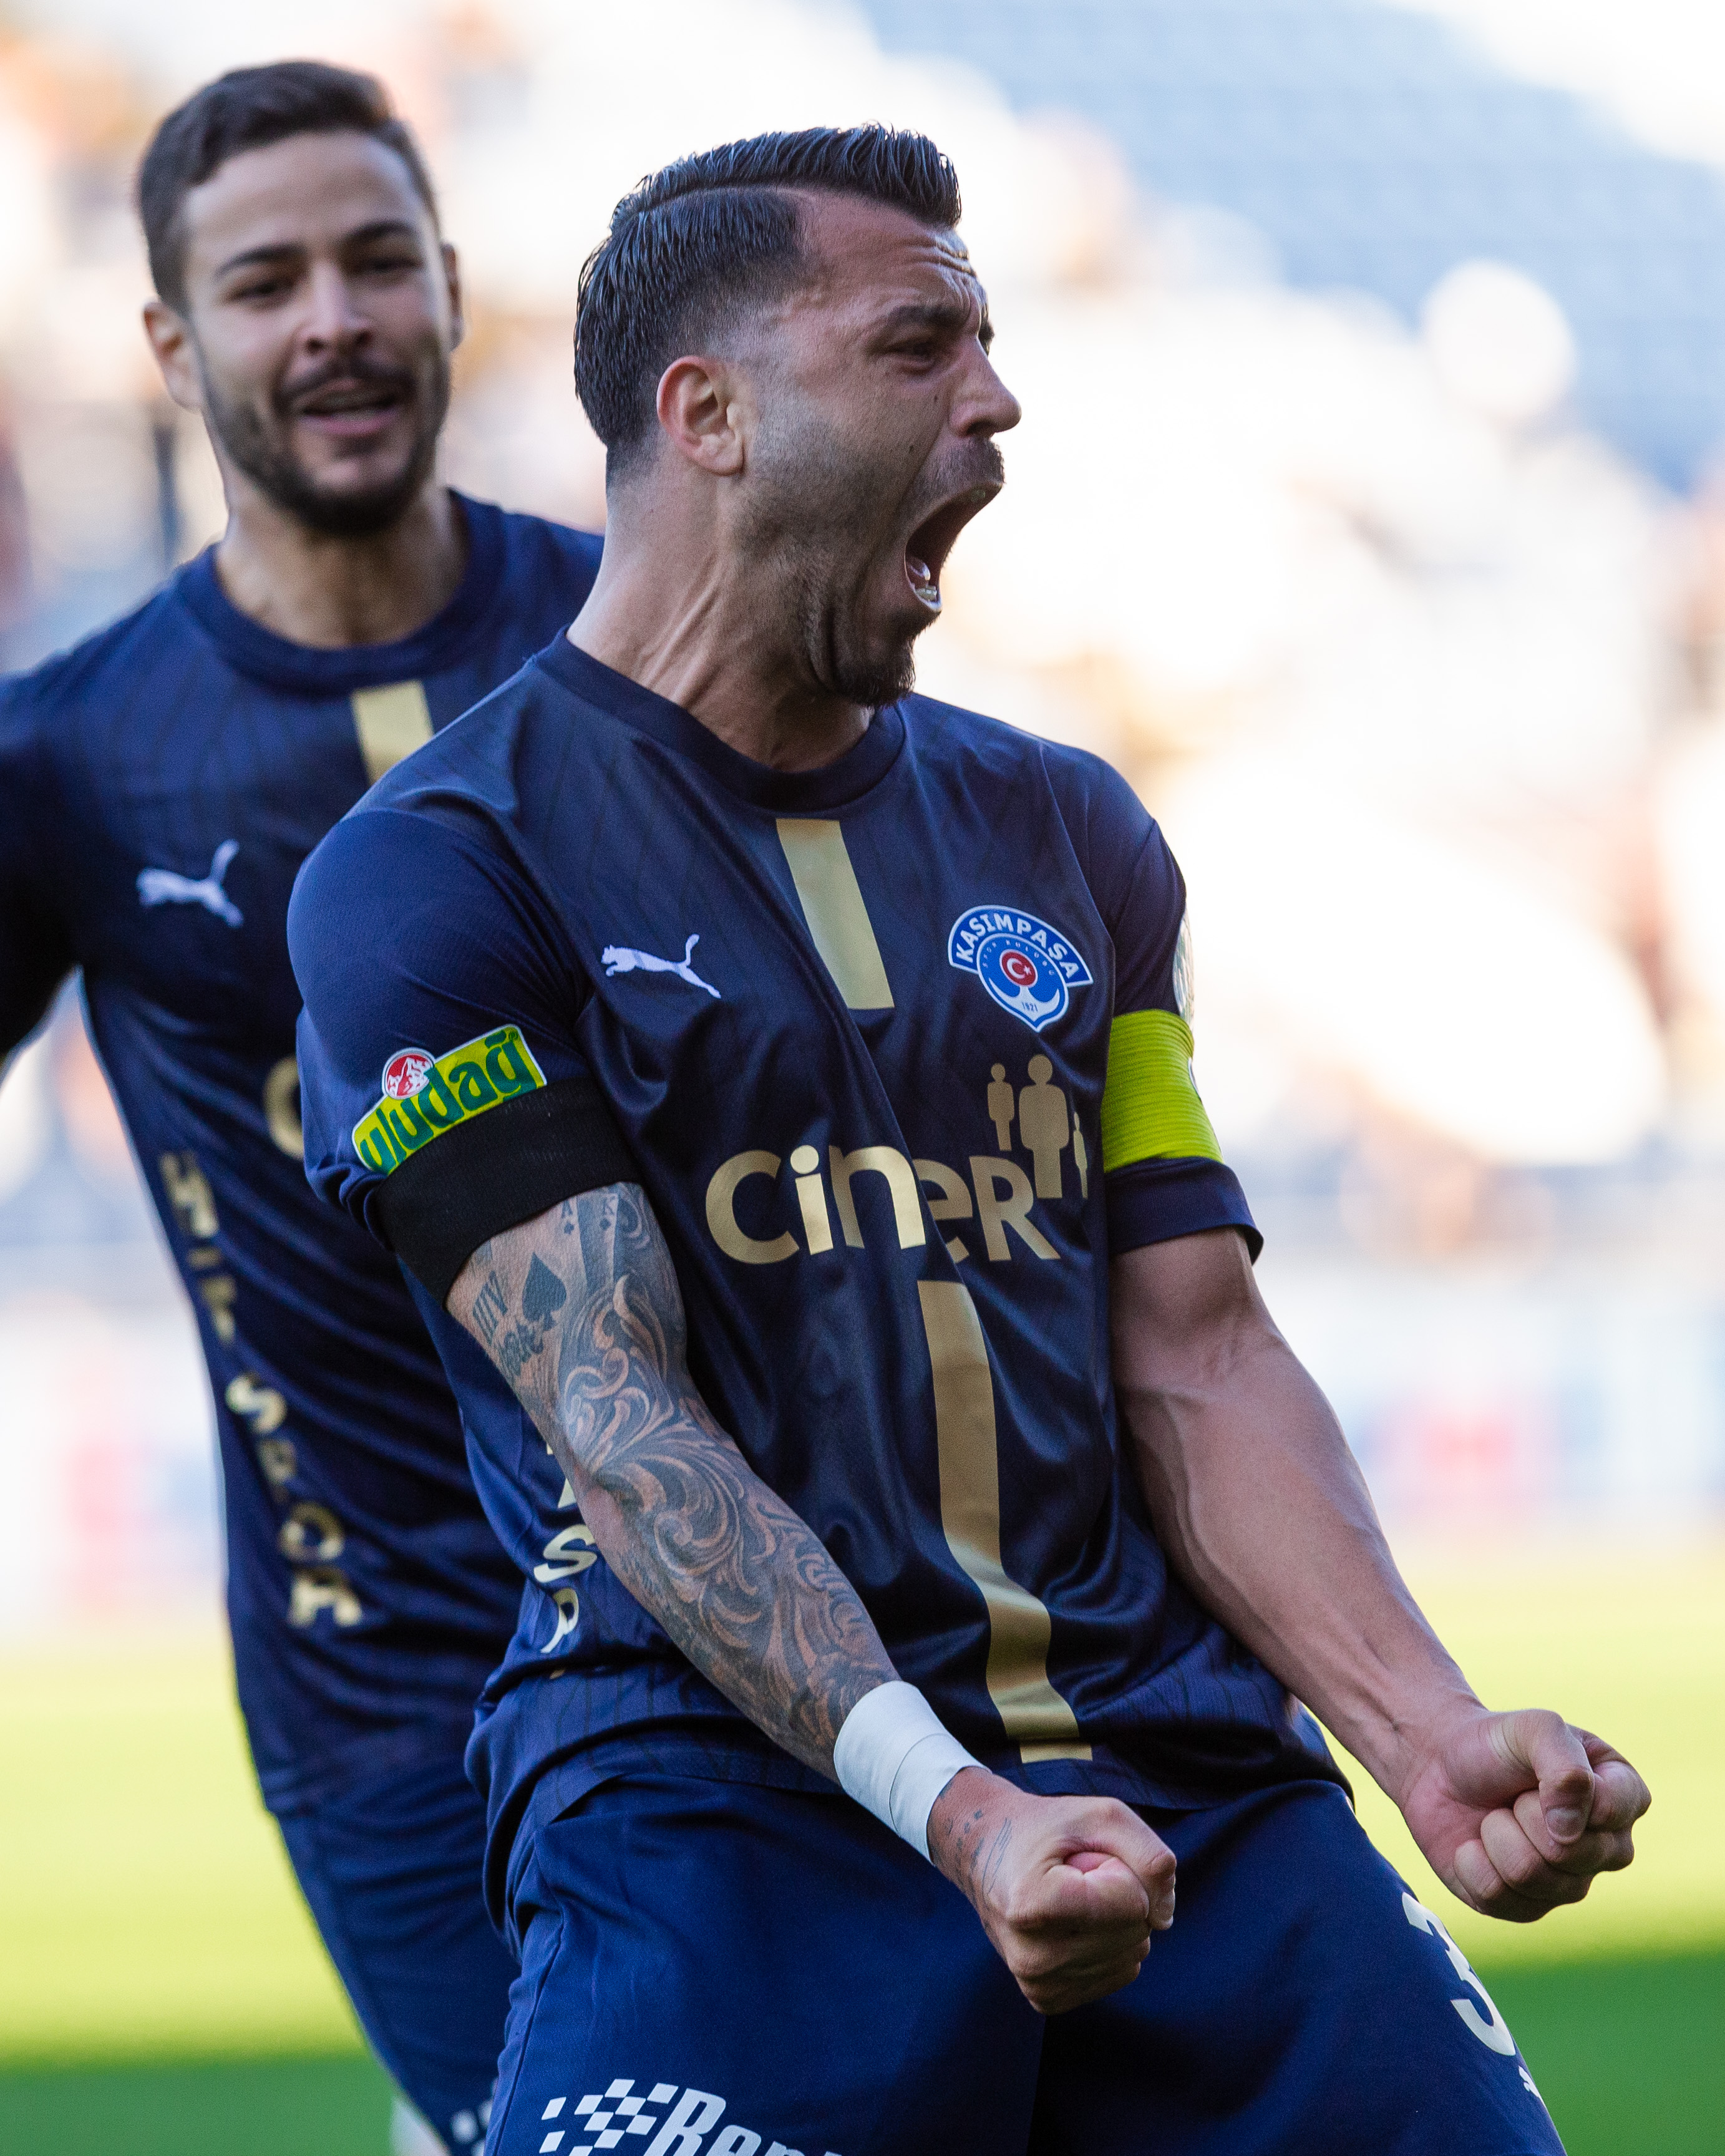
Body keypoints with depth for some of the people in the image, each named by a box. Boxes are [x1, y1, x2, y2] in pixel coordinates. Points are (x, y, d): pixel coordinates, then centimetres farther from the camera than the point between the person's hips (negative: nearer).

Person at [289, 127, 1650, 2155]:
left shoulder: (1065, 835, 20)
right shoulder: (435, 878, 0)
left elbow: (1194, 1361, 14)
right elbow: (614, 1413, -11)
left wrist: (1429, 1735, -4)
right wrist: (949, 1809, -24)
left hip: (1190, 1788, 5)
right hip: (718, 1798, -5)